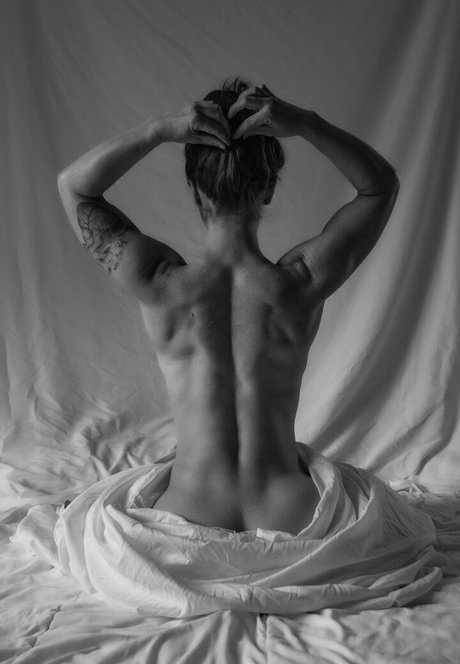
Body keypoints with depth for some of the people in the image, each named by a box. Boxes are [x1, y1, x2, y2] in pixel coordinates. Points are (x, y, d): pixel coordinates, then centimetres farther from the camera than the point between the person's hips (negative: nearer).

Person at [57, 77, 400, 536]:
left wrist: (161, 129, -14)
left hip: (188, 521, 0)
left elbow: (73, 184, 0)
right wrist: (305, 124, -13)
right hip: (291, 520, 1)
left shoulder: (162, 287, -17)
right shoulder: (302, 283, -17)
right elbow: (382, 183, 1)